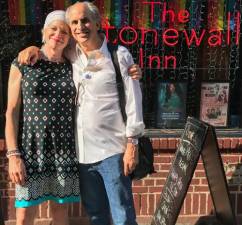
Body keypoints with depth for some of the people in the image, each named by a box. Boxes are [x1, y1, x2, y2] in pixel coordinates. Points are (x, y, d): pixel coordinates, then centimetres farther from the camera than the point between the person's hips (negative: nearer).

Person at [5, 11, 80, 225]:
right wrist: (13, 155, -10)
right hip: (31, 148, -2)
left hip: (65, 150, 2)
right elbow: (12, 111, -1)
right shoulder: (23, 64, 0)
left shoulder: (72, 68, 7)